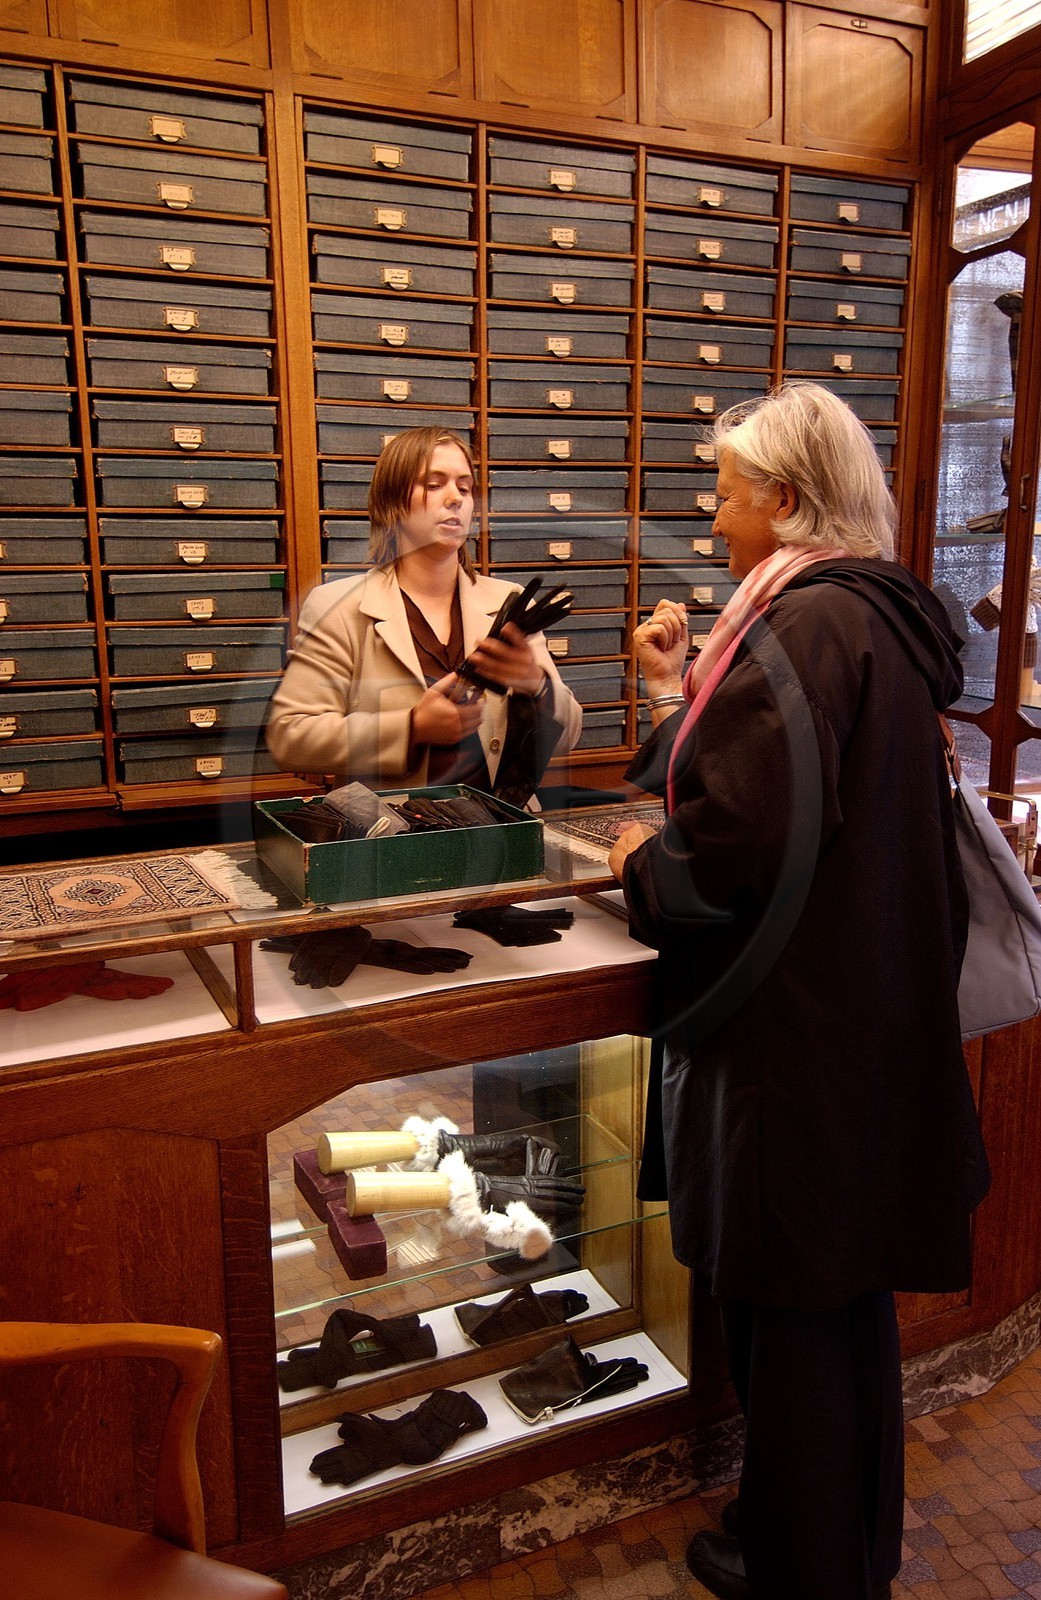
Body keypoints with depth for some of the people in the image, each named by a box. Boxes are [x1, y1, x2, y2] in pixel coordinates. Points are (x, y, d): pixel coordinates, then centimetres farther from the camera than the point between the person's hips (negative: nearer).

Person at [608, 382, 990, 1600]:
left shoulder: (807, 626, -20)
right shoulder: (877, 614, 11)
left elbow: (742, 838, -28)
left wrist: (641, 865, -8)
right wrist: (680, 688, 10)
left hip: (800, 1028, -10)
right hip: (871, 1009, 10)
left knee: (791, 1305, 9)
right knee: (842, 1293, 23)